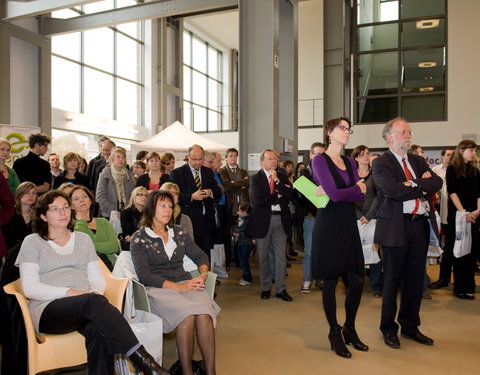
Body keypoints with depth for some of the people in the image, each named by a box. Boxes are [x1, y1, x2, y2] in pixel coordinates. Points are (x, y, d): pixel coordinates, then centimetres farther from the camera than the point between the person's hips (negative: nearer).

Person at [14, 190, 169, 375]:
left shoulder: (83, 239, 22)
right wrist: (69, 293, -14)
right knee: (93, 301, -37)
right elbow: (30, 288, 0)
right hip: (48, 310, -3)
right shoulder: (33, 242, 12)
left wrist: (96, 293, -9)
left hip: (87, 307, 3)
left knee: (98, 329, -37)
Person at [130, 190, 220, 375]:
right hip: (157, 289, -3)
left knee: (204, 314, -28)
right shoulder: (139, 238, 3)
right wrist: (178, 287, -17)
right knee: (186, 314, -32)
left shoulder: (179, 232, 16)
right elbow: (144, 275, -7)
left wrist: (203, 273, -4)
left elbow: (200, 256, 20)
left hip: (185, 283, 3)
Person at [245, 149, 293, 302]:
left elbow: (290, 195, -6)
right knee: (263, 256, 9)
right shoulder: (255, 178, -2)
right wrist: (277, 196, -9)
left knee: (281, 256, 6)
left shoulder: (282, 176, 9)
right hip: (262, 219, -2)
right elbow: (258, 199, -16)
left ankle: (281, 289, 17)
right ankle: (265, 288, 24)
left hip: (281, 220, 2)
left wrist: (277, 180, -12)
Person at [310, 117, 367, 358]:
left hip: (349, 224, 6)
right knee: (330, 282, 3)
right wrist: (357, 187, 0)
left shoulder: (350, 162, 14)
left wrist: (334, 192, -13)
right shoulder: (320, 160, -6)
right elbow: (335, 194, -17)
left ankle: (350, 329, 28)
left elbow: (361, 195, 1)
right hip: (328, 224, -6)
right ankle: (334, 333, 21)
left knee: (357, 281, 6)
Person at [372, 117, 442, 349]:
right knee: (392, 280, 5)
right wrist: (423, 187, -8)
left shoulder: (418, 161, 16)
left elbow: (437, 183, 1)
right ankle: (388, 328, 21)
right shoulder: (381, 163, -4)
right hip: (396, 227, -6)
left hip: (421, 225, 6)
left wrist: (413, 183, -14)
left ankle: (410, 326, 29)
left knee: (415, 280, 13)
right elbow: (393, 190, -20)